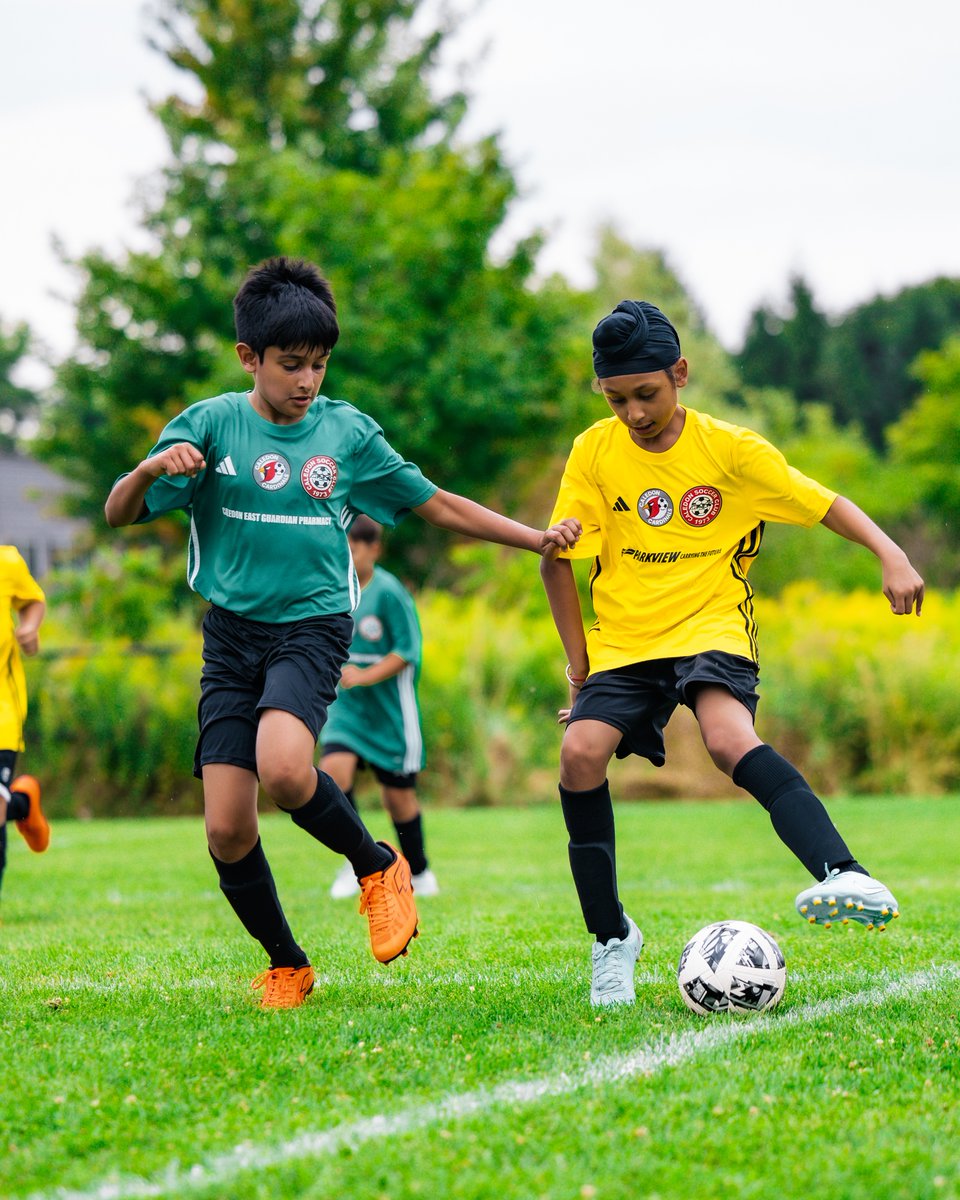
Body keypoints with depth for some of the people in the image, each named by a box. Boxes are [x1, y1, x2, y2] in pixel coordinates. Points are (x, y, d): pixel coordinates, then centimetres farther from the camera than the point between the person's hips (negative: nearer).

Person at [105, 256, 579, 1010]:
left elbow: (438, 505, 11)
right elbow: (119, 514, -3)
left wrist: (540, 539, 4)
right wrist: (153, 468, -25)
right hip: (232, 632, 2)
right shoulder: (211, 424, -1)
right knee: (226, 828, -6)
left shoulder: (348, 432, 2)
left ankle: (378, 866, -2)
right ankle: (286, 966, 17)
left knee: (283, 769, -30)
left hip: (313, 627, -1)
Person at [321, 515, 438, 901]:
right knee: (333, 768, -19)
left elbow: (408, 651, -15)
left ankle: (419, 873, 28)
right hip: (345, 707, 4)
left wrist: (364, 677, -24)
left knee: (397, 792, 6)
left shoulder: (388, 592, -15)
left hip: (389, 708, -4)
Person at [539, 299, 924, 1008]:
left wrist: (892, 557, -20)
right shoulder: (594, 453, 0)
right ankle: (611, 936, -6)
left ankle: (843, 875, -46)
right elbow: (558, 560, 5)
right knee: (581, 752, -22)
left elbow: (827, 504, -4)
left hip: (711, 629, -3)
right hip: (623, 643, 3)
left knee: (730, 739, -33)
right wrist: (579, 664, 2)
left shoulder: (731, 450, -4)